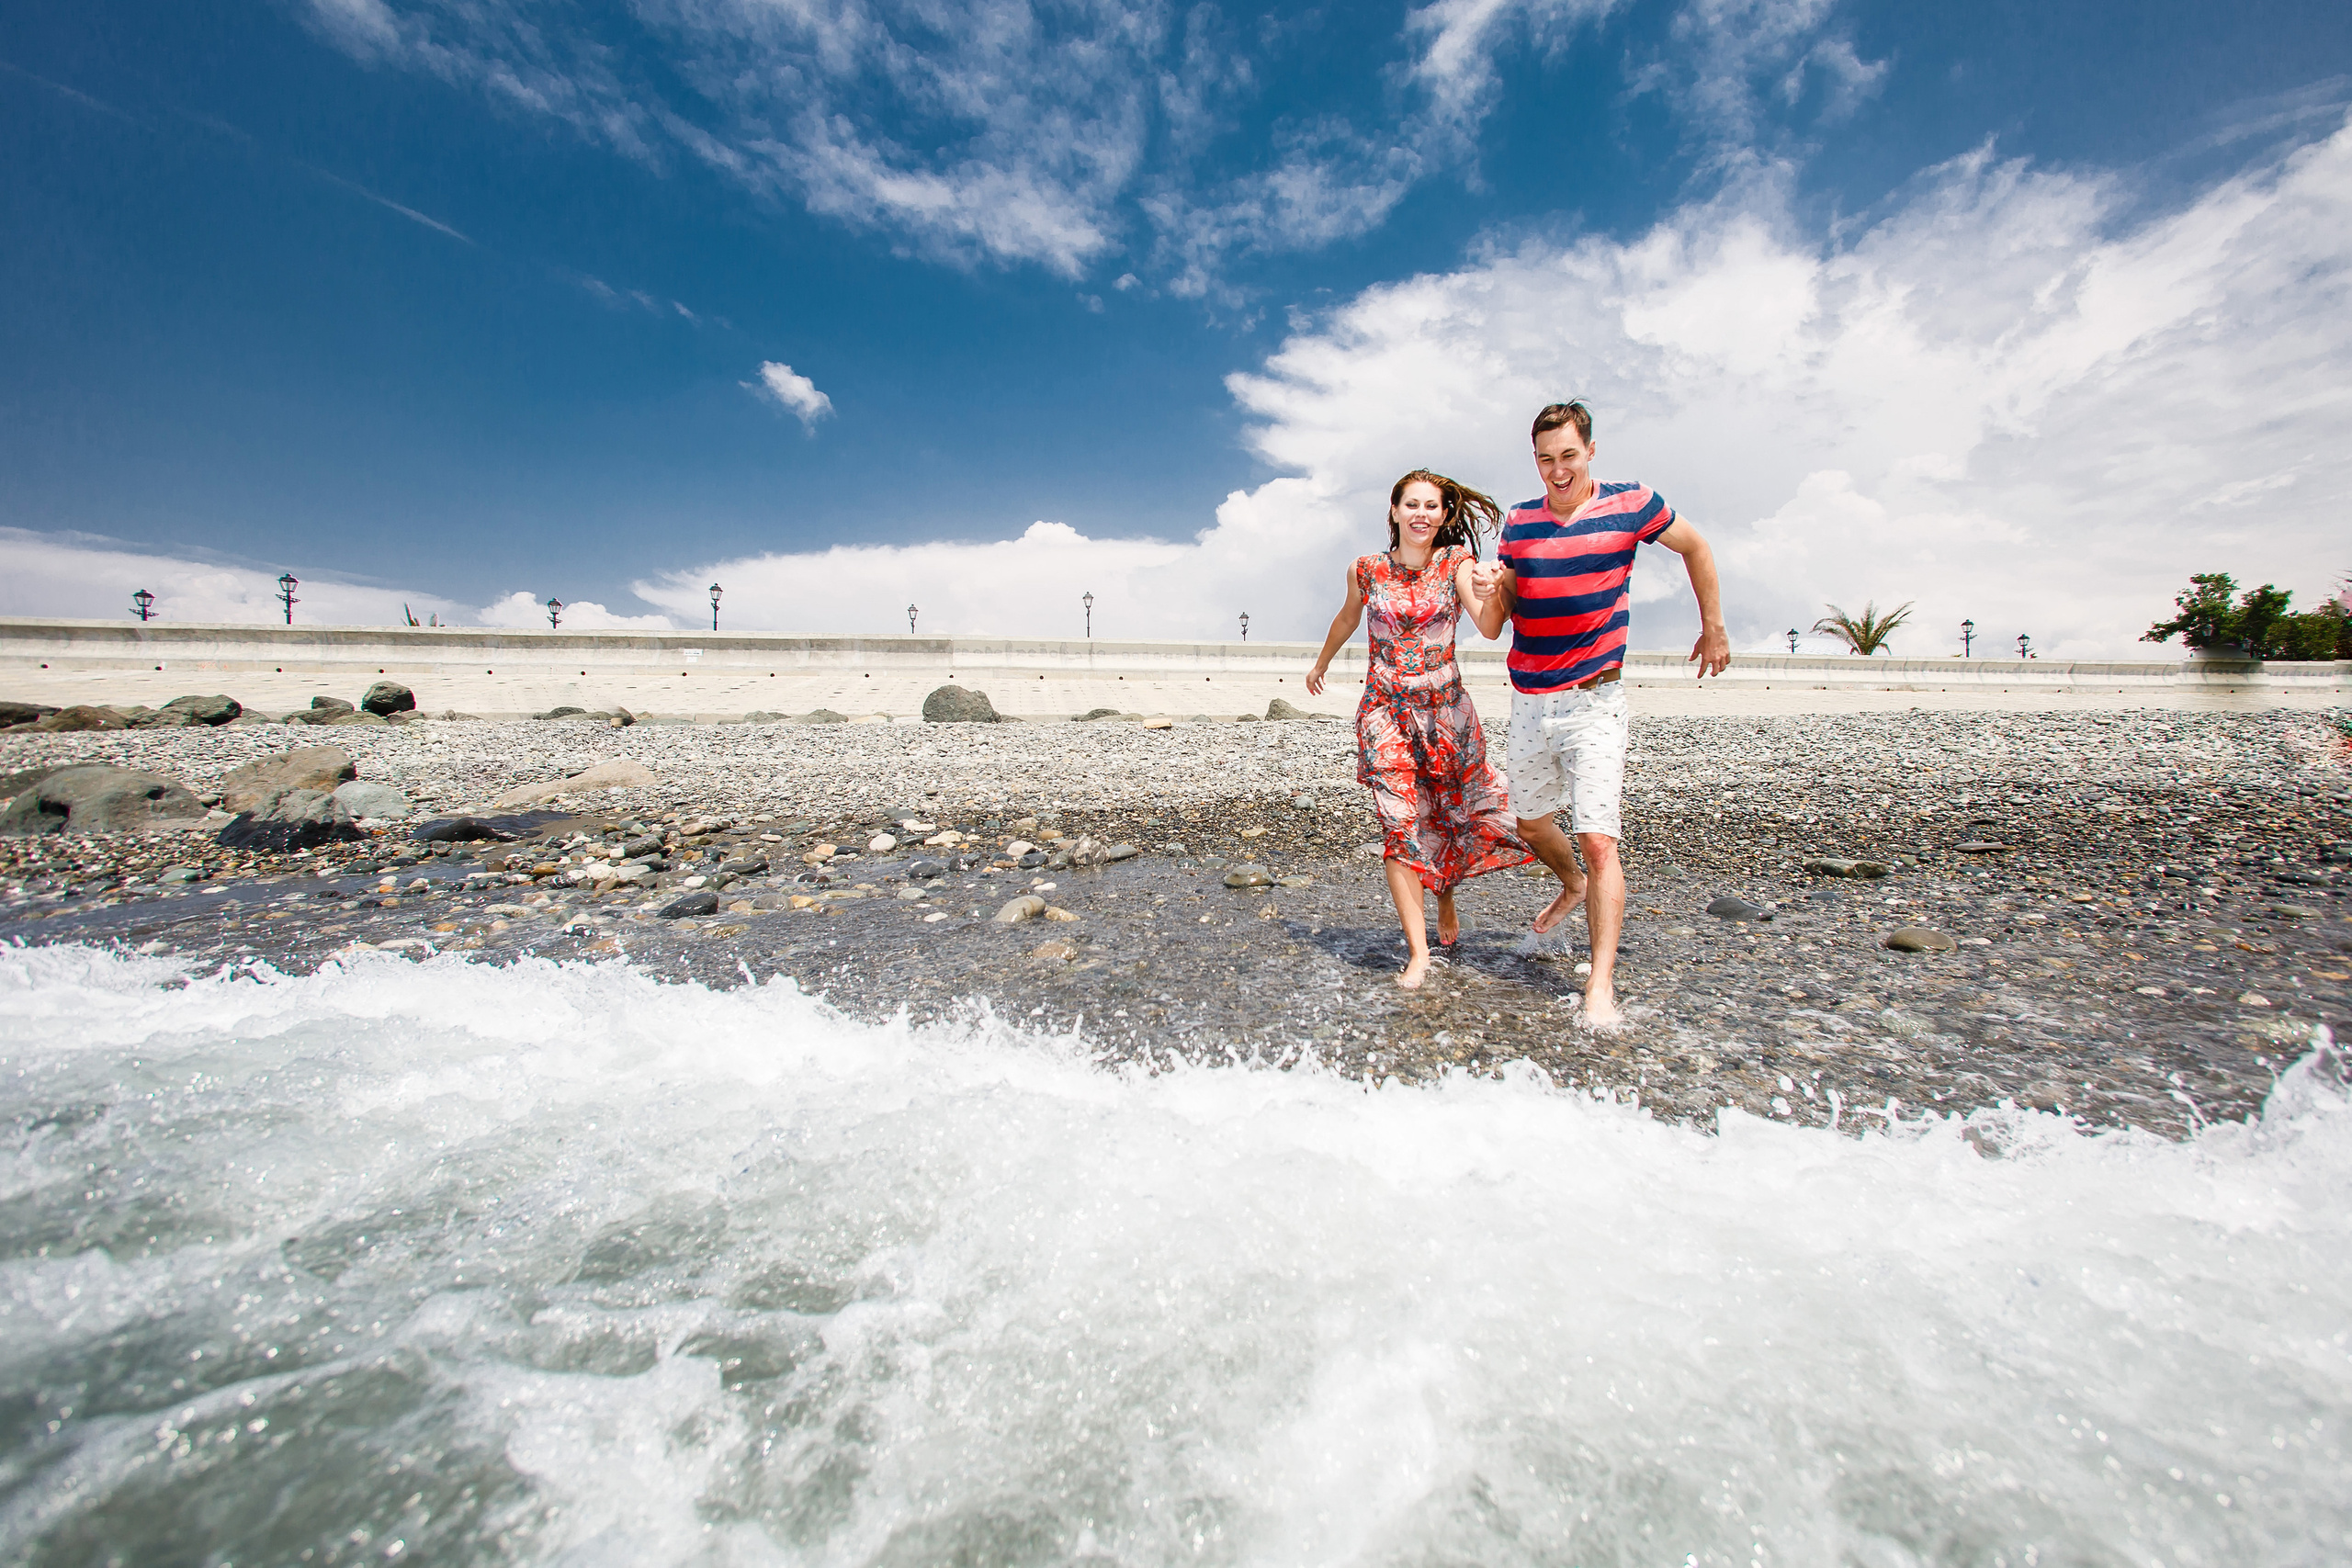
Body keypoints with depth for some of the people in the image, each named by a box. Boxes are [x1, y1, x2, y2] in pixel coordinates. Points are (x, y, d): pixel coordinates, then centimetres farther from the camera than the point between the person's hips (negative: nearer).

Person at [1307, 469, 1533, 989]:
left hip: (1446, 710, 1)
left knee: (1455, 813, 12)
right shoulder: (1368, 571, 0)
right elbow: (1346, 620, 20)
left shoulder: (1457, 564, -4)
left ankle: (1447, 897, 43)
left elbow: (1490, 627, -20)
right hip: (1385, 710, 0)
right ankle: (1418, 951, -5)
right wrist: (1321, 663, 34)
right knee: (1400, 824, -9)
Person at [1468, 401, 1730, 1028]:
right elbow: (1493, 628, 4)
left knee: (1598, 839, -12)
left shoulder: (1631, 505, -4)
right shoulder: (1518, 522, 4)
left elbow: (1695, 549, 14)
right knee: (1532, 824, 18)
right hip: (1528, 701, 5)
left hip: (1594, 700, -4)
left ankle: (1601, 987, -8)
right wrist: (1488, 594, -18)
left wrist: (1714, 629, 17)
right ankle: (1572, 886, 50)